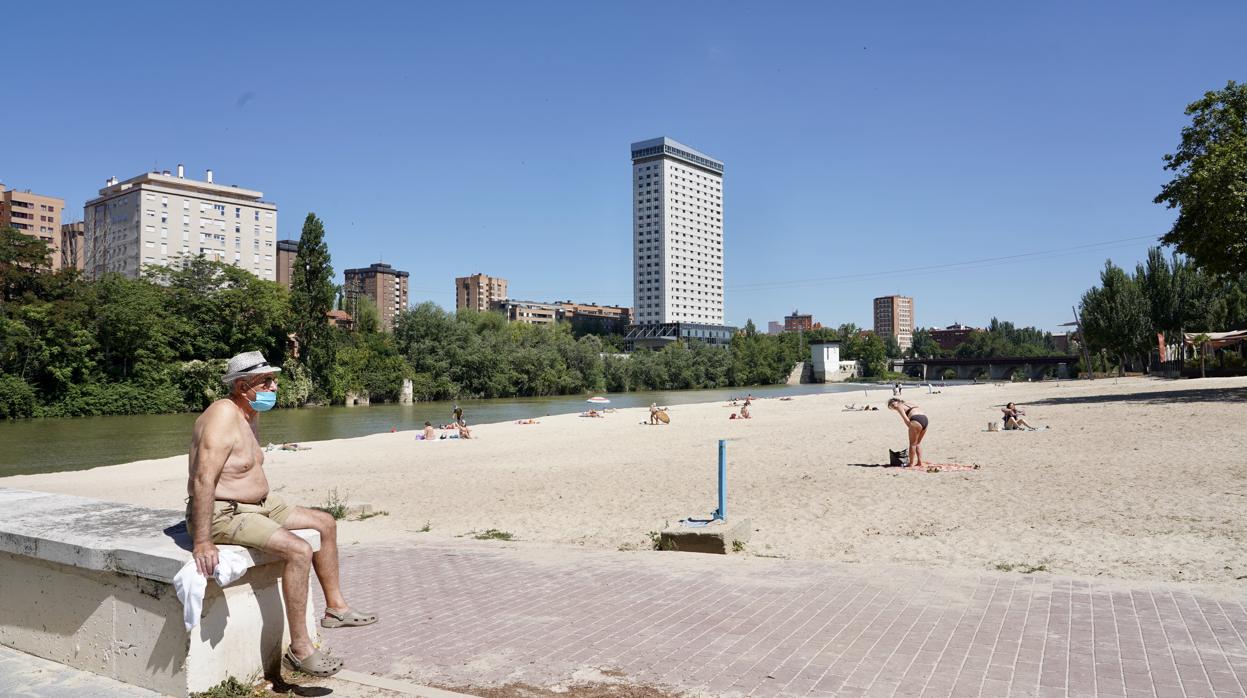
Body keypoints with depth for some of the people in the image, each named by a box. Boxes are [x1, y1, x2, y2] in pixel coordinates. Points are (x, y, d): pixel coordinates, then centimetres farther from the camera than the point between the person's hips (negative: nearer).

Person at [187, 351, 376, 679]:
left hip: (258, 505, 11)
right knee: (299, 551, -27)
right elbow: (203, 480, -31)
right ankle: (300, 649, -17)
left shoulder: (251, 415, 9)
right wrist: (202, 542, -35)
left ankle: (335, 607, 25)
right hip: (223, 514, -11)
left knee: (325, 524, 14)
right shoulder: (224, 416, -23)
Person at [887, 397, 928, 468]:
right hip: (925, 420, 8)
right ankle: (920, 463, 22)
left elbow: (906, 419, -6)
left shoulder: (899, 406, 7)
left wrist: (910, 428, 4)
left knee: (913, 443, 6)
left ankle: (911, 464, 11)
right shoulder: (910, 403, 30)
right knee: (918, 443, 21)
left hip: (916, 420, -8)